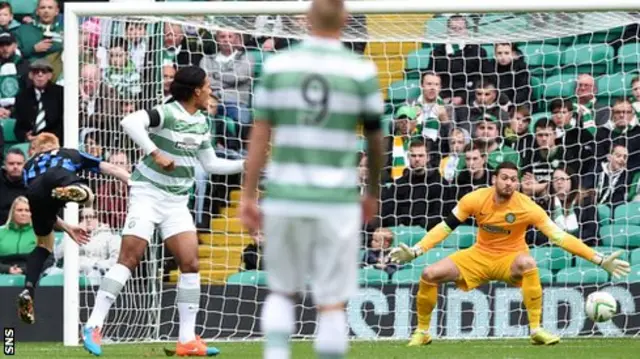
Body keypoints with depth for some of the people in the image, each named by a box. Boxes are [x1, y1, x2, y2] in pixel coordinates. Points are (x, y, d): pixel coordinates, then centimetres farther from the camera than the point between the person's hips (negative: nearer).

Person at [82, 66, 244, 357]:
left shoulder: (201, 123, 11)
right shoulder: (167, 114, -15)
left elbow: (210, 164, 21)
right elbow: (130, 122, -30)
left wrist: (244, 165, 12)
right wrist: (155, 153, -31)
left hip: (177, 201, 7)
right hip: (149, 193, -7)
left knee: (190, 263, -2)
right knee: (129, 258, -13)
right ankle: (93, 327, -9)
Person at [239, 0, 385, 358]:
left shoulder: (277, 65, 1)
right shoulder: (361, 71, -2)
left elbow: (260, 134, 0)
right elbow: (375, 140, 7)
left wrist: (248, 196, 5)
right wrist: (373, 192, 22)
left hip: (284, 197, 2)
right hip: (337, 200, -2)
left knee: (282, 291, 18)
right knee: (332, 302, 3)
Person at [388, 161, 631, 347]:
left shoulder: (527, 208, -22)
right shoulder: (475, 200, -15)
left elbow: (559, 237, -22)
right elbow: (445, 227, -6)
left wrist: (599, 260, -27)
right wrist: (415, 251, -16)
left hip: (509, 258, -3)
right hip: (479, 256, 3)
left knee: (527, 262, -39)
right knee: (429, 275, -14)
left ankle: (536, 330, -30)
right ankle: (422, 332, 9)